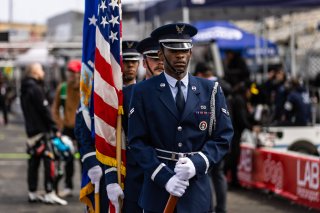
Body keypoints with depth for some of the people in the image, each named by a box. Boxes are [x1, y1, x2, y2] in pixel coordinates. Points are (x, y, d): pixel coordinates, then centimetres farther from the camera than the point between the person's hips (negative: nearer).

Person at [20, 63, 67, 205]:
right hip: (40, 131, -10)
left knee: (34, 161, 11)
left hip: (31, 130, 10)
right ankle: (49, 193, -15)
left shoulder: (25, 90, 17)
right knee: (48, 160, -11)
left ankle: (32, 193, 13)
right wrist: (54, 129, -12)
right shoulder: (36, 89, -13)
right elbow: (44, 110, -16)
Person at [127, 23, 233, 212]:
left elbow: (223, 138, 4)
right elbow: (137, 142, -3)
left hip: (197, 191, 1)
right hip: (158, 190, -1)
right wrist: (164, 177, -16)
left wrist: (197, 164, -14)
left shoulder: (211, 91, 6)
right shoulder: (143, 92, 1)